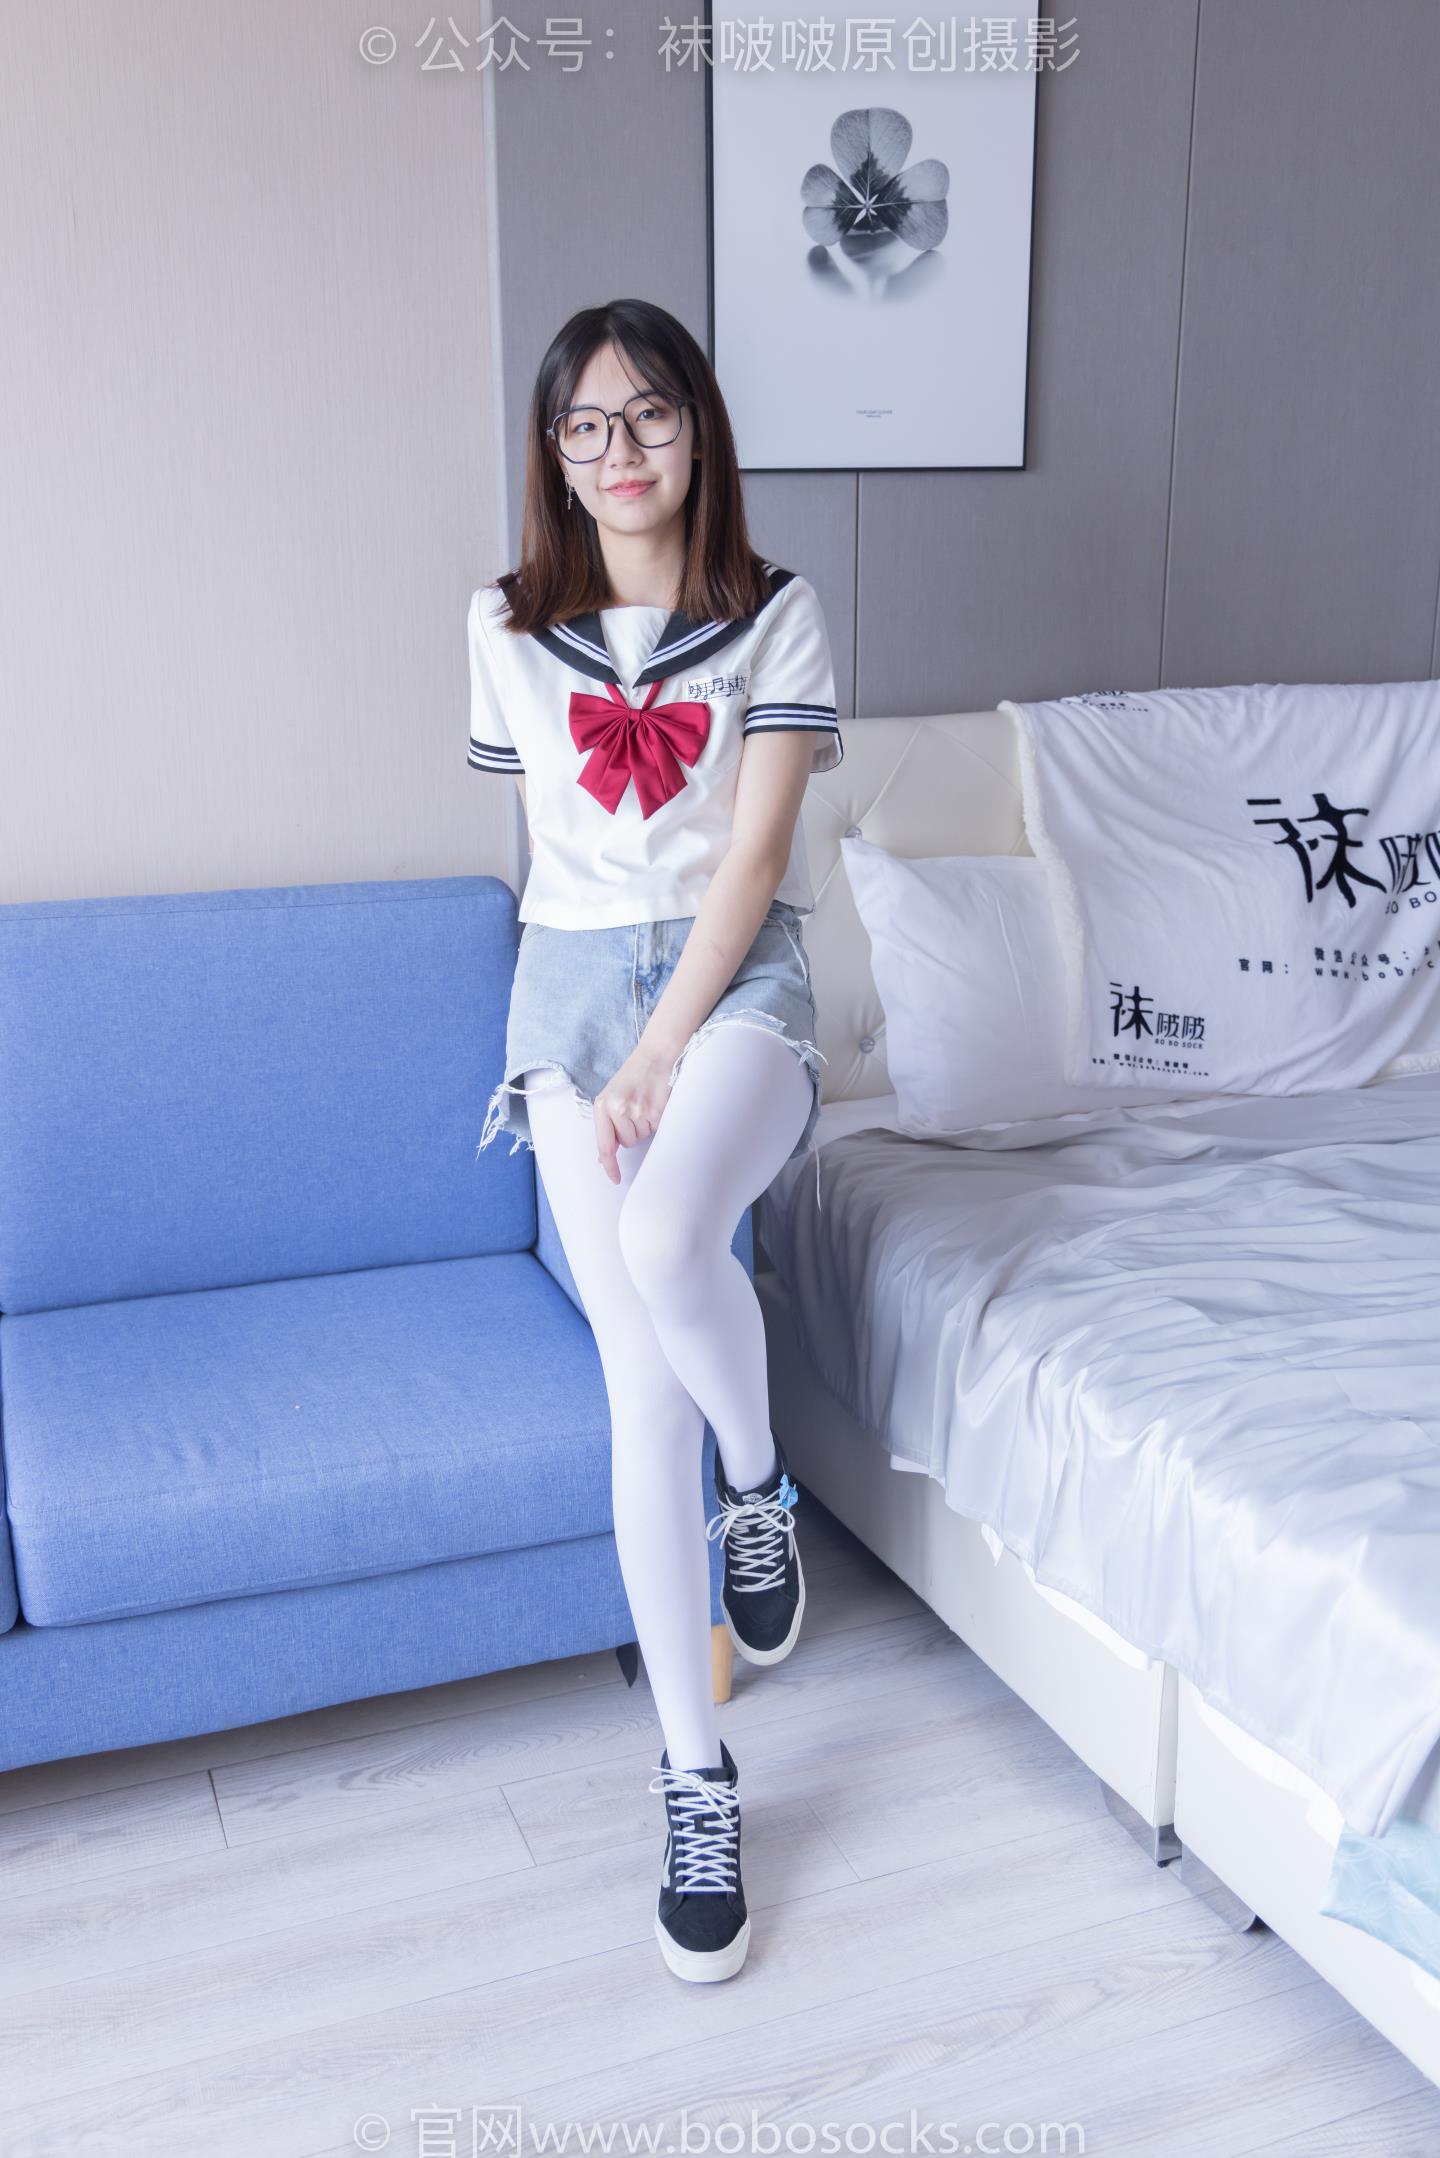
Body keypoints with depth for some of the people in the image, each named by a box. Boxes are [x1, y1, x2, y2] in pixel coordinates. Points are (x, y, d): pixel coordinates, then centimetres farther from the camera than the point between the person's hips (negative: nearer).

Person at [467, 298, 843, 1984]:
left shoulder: (777, 615, 1)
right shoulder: (510, 626, 9)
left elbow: (753, 855, -7)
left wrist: (663, 1050, -15)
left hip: (733, 979, -2)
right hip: (571, 979, 2)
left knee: (670, 1239, -35)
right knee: (643, 1386, -9)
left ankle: (760, 1488, 0)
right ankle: (697, 1778, 2)